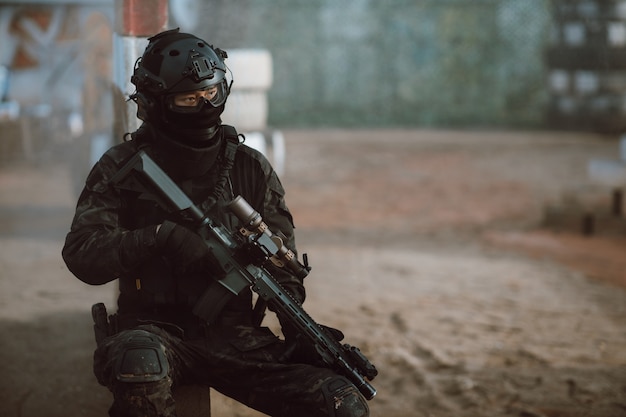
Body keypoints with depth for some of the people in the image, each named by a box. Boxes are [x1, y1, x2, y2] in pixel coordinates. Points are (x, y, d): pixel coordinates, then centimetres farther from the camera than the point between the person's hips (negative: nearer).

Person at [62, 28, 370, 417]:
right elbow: (82, 256, -9)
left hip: (233, 336, 2)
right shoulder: (123, 168, 0)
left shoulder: (250, 167, 6)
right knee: (139, 367, -40)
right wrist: (162, 236, -23)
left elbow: (282, 267, 10)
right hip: (156, 330, -2)